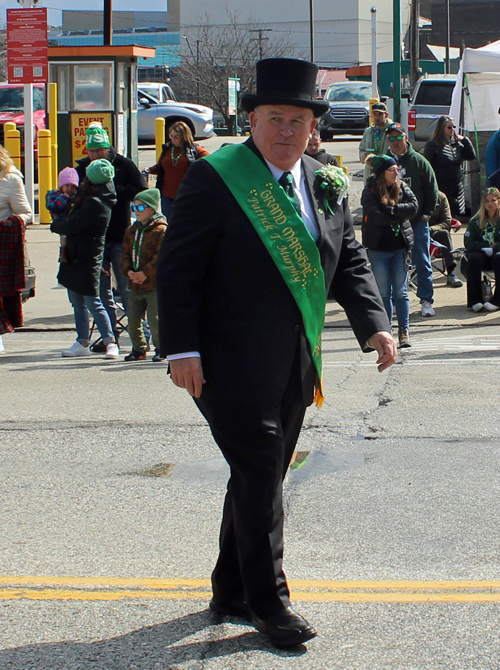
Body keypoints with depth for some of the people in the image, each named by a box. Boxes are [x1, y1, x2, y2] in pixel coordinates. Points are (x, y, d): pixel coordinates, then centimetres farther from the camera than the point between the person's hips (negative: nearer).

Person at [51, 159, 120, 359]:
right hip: (76, 258, 10)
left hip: (88, 261, -10)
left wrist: (55, 224, -1)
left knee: (92, 303, -6)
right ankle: (82, 342, 18)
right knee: (77, 303, 12)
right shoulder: (92, 201, 11)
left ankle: (110, 342, 1)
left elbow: (69, 227, -19)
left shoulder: (94, 204, -21)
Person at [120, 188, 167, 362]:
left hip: (154, 284, -7)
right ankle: (138, 349, 24)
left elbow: (161, 256, -15)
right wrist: (128, 271, -6)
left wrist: (145, 274, -18)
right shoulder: (131, 230, 14)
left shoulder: (161, 230, -8)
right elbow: (125, 253, 12)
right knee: (133, 321, 10)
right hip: (135, 285, 7)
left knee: (155, 321, -7)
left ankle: (161, 348, 9)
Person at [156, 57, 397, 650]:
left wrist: (374, 326, -4)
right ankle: (268, 602, 4)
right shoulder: (214, 178, -8)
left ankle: (231, 590, 27)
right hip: (232, 362, -6)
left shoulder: (326, 188, 11)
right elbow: (177, 268, -10)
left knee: (263, 476, 13)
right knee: (259, 474, -7)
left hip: (295, 364, 6)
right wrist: (182, 349, -17)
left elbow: (350, 263, 13)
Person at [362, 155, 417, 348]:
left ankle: (404, 331, 5)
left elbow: (414, 206, -8)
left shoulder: (402, 187, 5)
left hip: (400, 246, 2)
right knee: (383, 292, 4)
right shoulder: (370, 191, -6)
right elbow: (374, 215, -19)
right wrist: (399, 214, -11)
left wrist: (390, 209, -17)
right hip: (379, 248, -2)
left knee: (401, 291, 2)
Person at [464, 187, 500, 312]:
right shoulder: (475, 221, 7)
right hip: (482, 256, 2)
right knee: (473, 258, -31)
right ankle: (475, 300, -35)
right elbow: (469, 243, -3)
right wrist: (486, 246, -11)